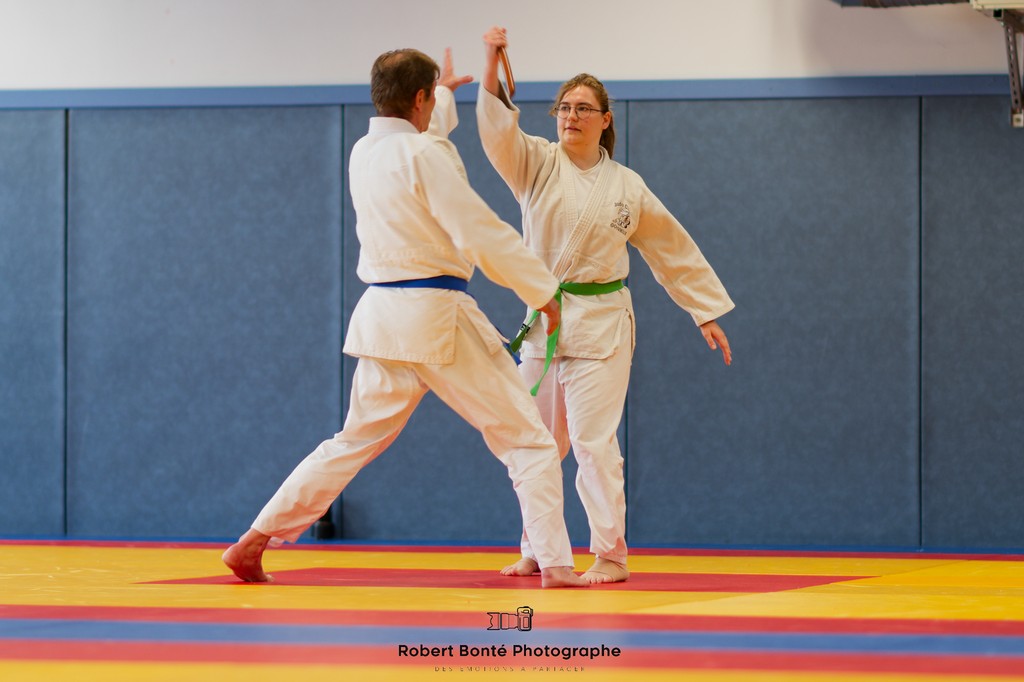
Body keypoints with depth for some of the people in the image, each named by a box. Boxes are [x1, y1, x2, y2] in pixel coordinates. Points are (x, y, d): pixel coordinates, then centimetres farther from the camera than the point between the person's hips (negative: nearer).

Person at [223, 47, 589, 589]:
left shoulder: (363, 153, 10)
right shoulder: (426, 155, -14)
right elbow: (481, 232, -15)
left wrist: (446, 91, 54)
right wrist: (540, 290, -5)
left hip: (382, 315, 7)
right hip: (436, 316, -7)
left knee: (355, 442, 18)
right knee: (528, 441, 1)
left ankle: (254, 540, 15)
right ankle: (555, 564, -6)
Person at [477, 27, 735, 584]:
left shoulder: (626, 188, 3)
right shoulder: (536, 164, 2)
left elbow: (673, 250, 10)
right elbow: (498, 130, -17)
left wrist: (707, 313, 10)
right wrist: (492, 65, -33)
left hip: (602, 325, -2)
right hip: (544, 321, 2)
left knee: (593, 440, -10)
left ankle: (610, 555, -2)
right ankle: (537, 551, 23)